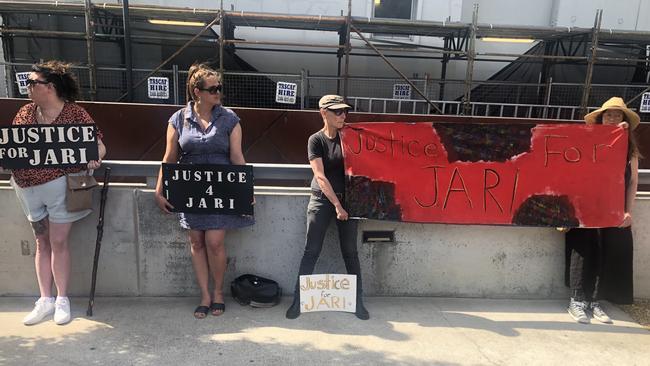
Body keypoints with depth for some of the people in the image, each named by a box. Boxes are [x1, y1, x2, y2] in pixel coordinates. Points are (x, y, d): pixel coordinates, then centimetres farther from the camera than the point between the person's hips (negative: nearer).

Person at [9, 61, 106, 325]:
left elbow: (98, 144, -6)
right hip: (28, 187, 5)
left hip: (61, 184, -5)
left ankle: (62, 300, 15)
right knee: (42, 243, 12)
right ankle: (45, 300, 22)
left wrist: (94, 158, -26)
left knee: (58, 242, 1)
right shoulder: (25, 113, 9)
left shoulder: (74, 113, -6)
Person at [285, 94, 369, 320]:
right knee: (311, 251, 0)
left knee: (350, 251, 5)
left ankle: (358, 301, 15)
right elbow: (320, 176, -11)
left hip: (346, 199, 2)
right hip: (322, 200, -2)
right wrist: (336, 205, -15)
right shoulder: (316, 140, -3)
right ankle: (298, 300, 10)